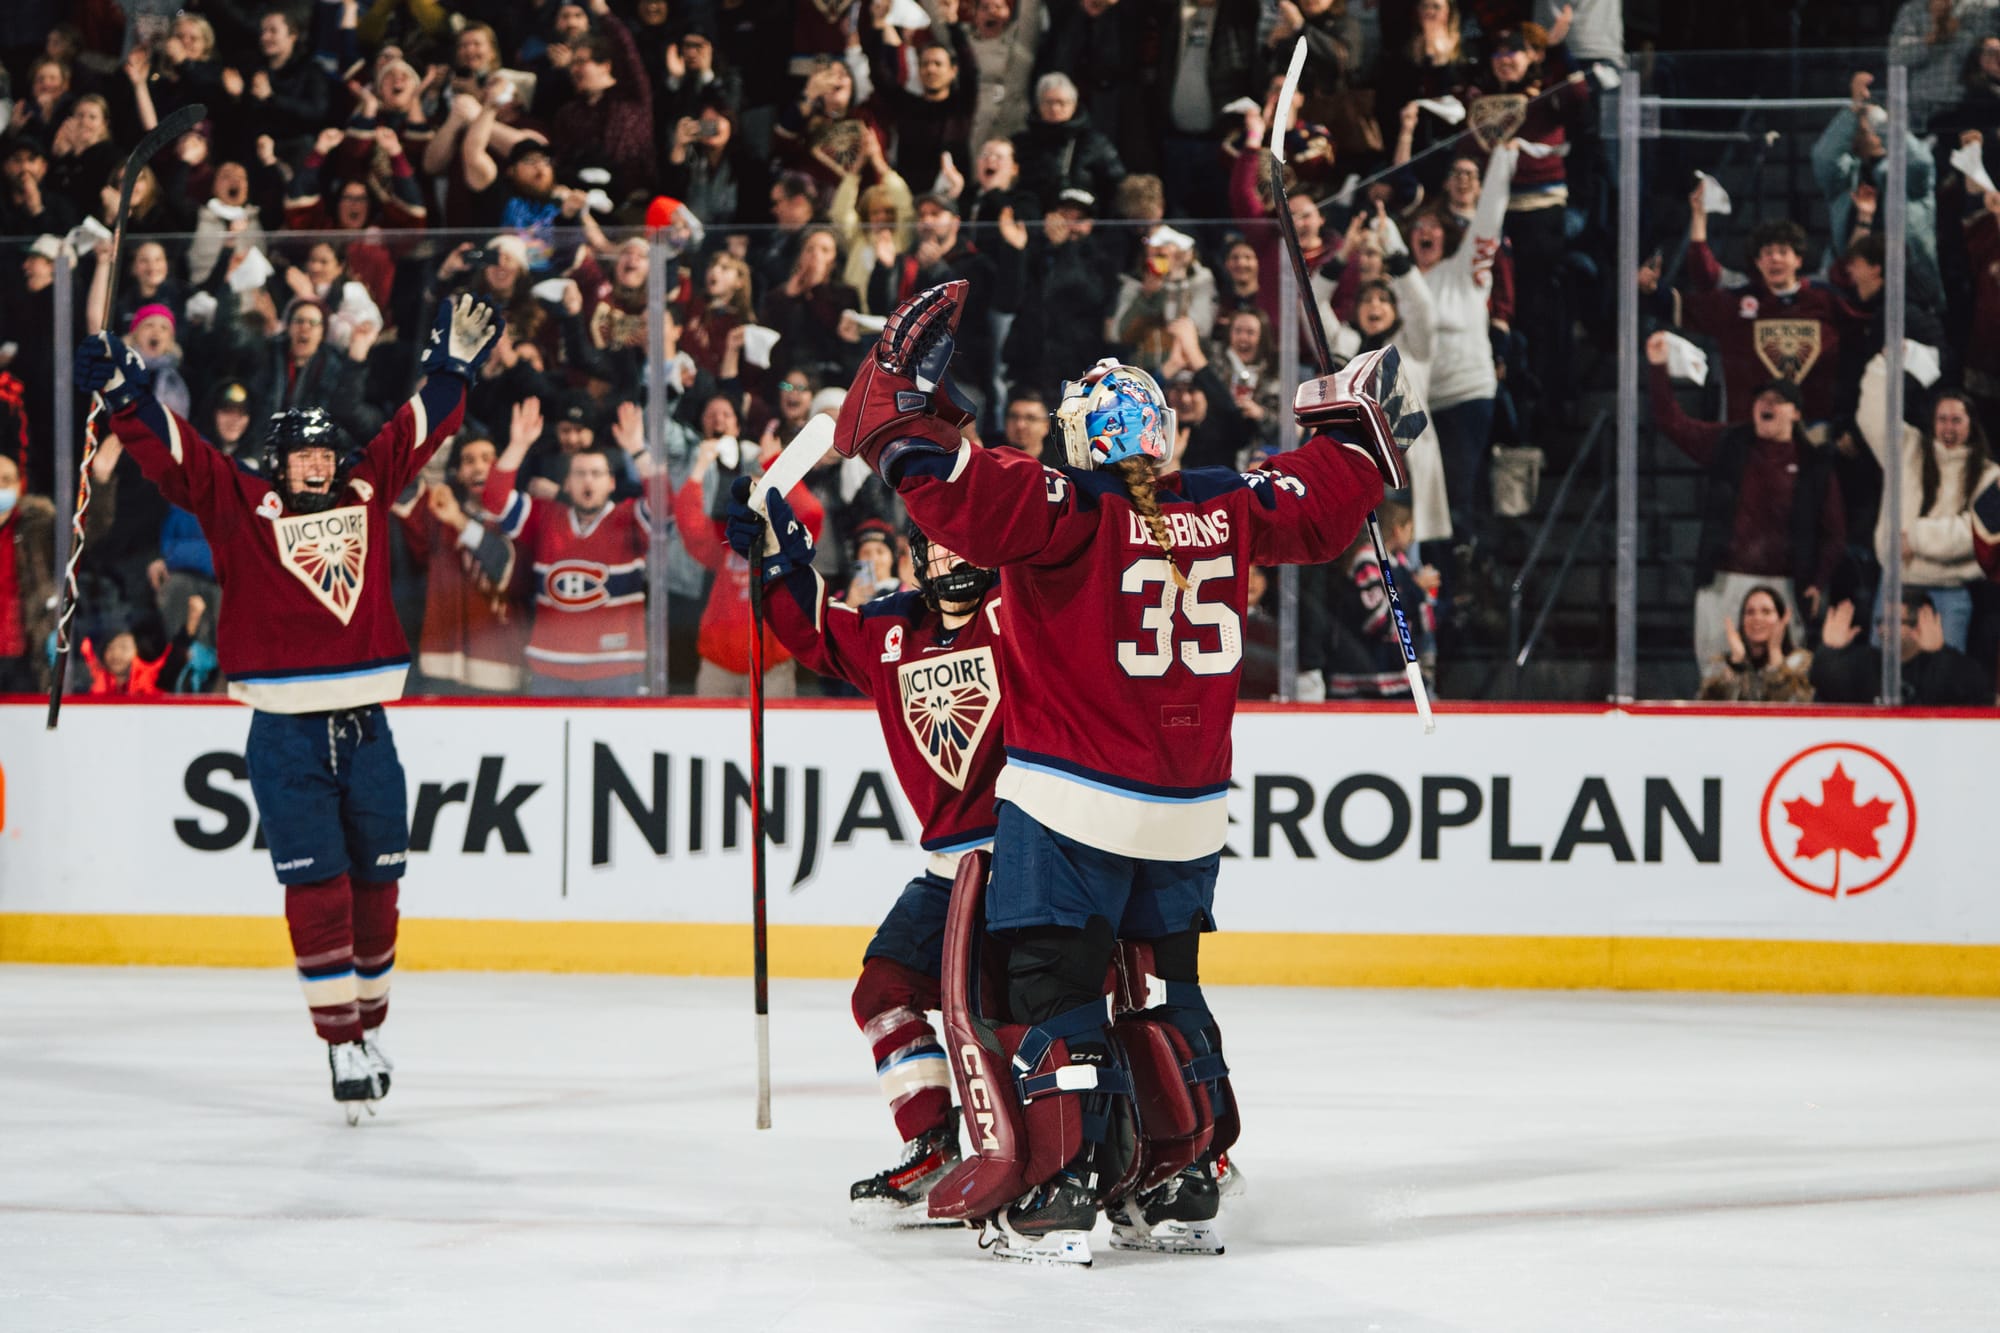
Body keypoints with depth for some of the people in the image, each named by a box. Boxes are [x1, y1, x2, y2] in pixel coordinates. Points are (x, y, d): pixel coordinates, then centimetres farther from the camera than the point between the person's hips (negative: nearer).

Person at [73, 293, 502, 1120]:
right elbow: (170, 451, -8)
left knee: (376, 886, 9)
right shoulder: (240, 507, -1)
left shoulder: (364, 495, 8)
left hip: (365, 730, 4)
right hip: (286, 737, -4)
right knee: (317, 891, -6)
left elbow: (417, 429, 17)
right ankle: (341, 1047, -4)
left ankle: (369, 1026, 24)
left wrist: (454, 365, 15)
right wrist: (123, 394, -20)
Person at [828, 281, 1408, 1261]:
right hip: (1187, 812, 5)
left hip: (1070, 807, -5)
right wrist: (1359, 432, 37)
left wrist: (909, 393, -15)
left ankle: (1055, 1191, -8)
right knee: (1164, 987, 18)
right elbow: (1319, 507, 20)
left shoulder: (1065, 514, -13)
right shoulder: (1228, 511, 3)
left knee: (1054, 987, -1)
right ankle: (1182, 1187, 19)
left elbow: (954, 488, -25)